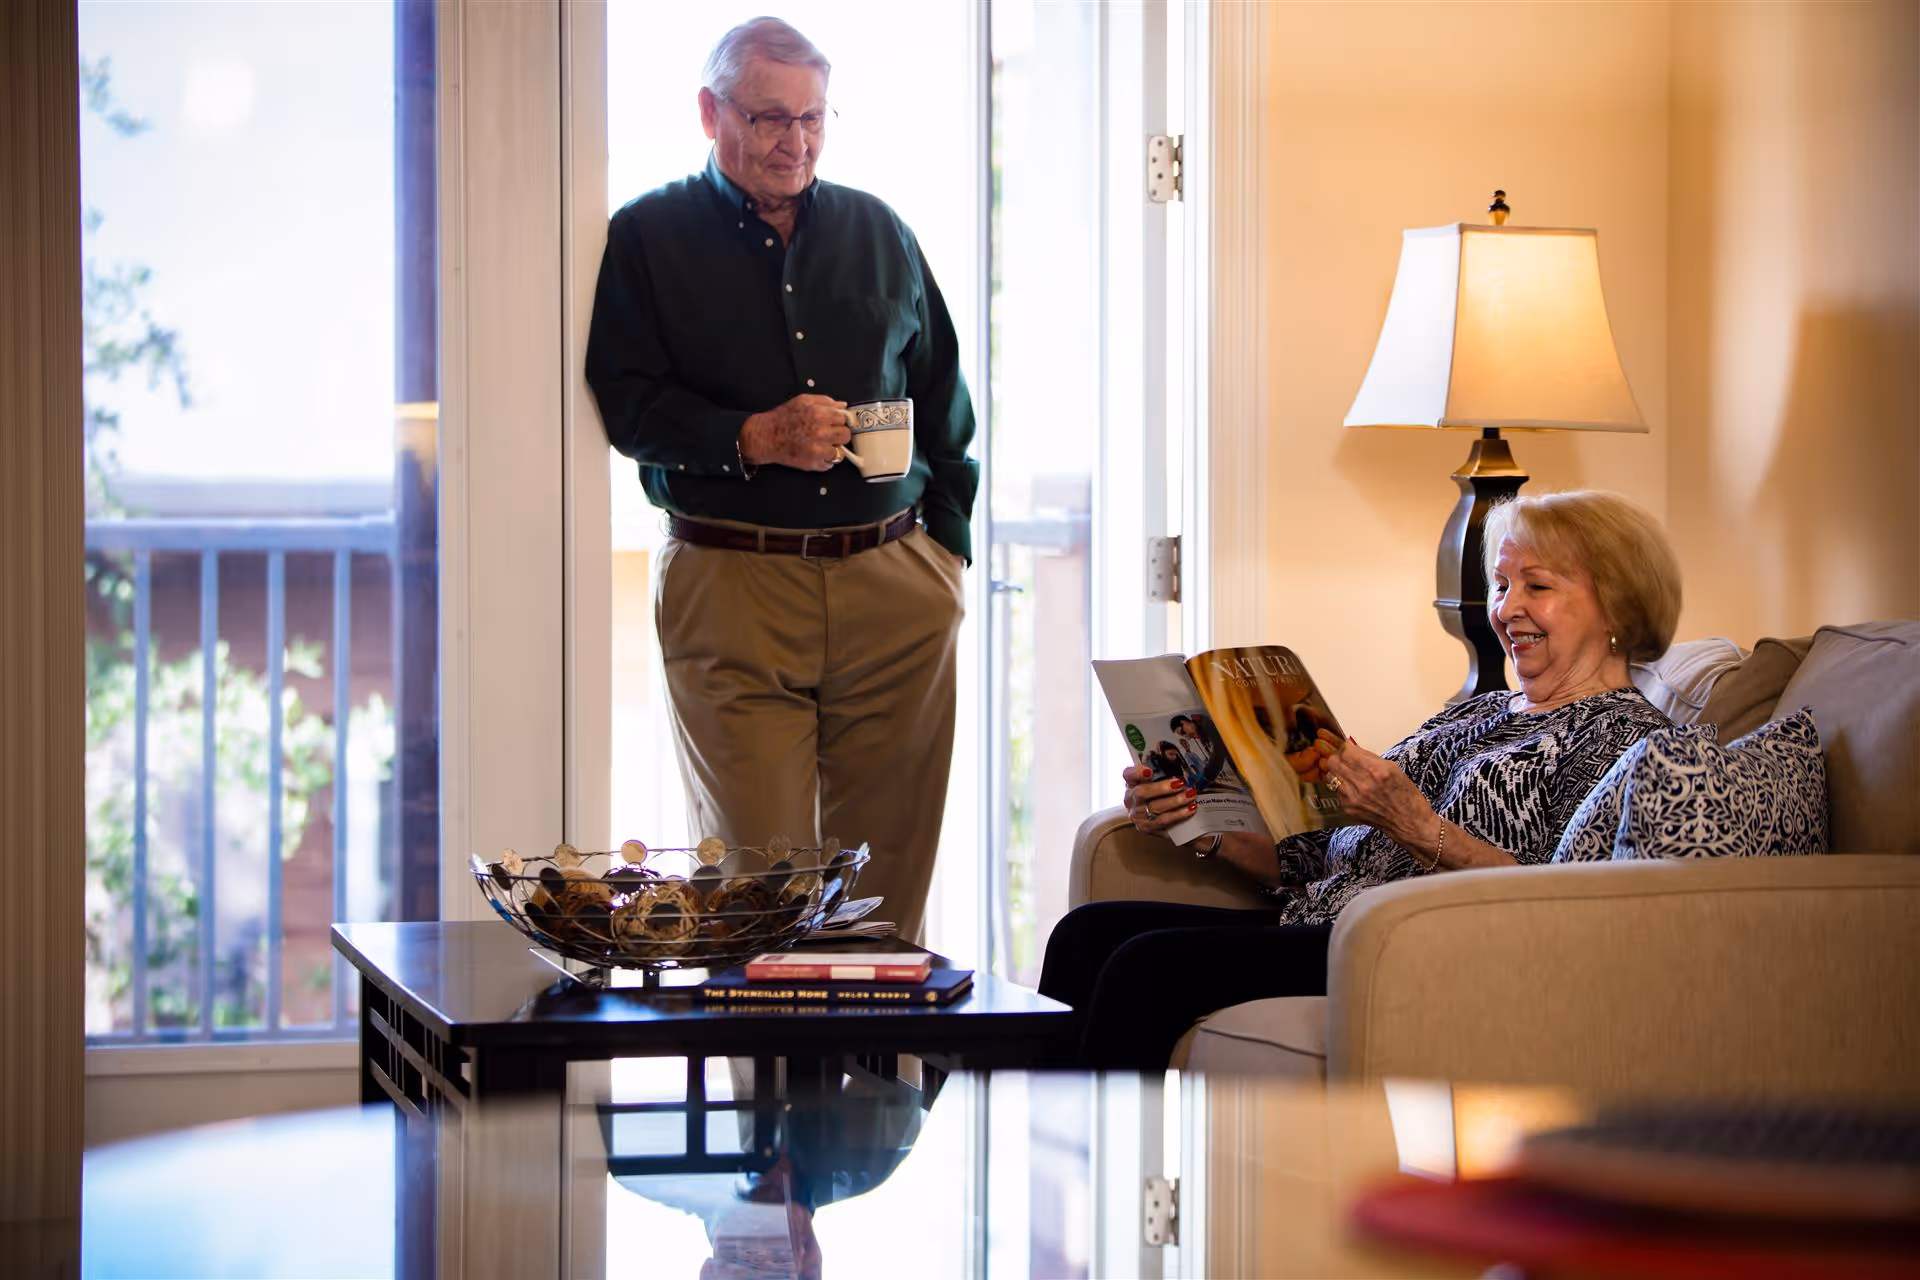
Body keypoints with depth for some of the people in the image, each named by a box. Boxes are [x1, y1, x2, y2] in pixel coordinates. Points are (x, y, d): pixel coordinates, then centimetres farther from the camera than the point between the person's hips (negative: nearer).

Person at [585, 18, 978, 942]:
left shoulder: (880, 233, 17)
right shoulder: (648, 236, 6)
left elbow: (942, 403, 22)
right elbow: (625, 403, -1)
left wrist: (948, 546, 12)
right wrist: (754, 439, -15)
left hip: (892, 586, 3)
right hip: (730, 587, -3)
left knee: (890, 869, 2)